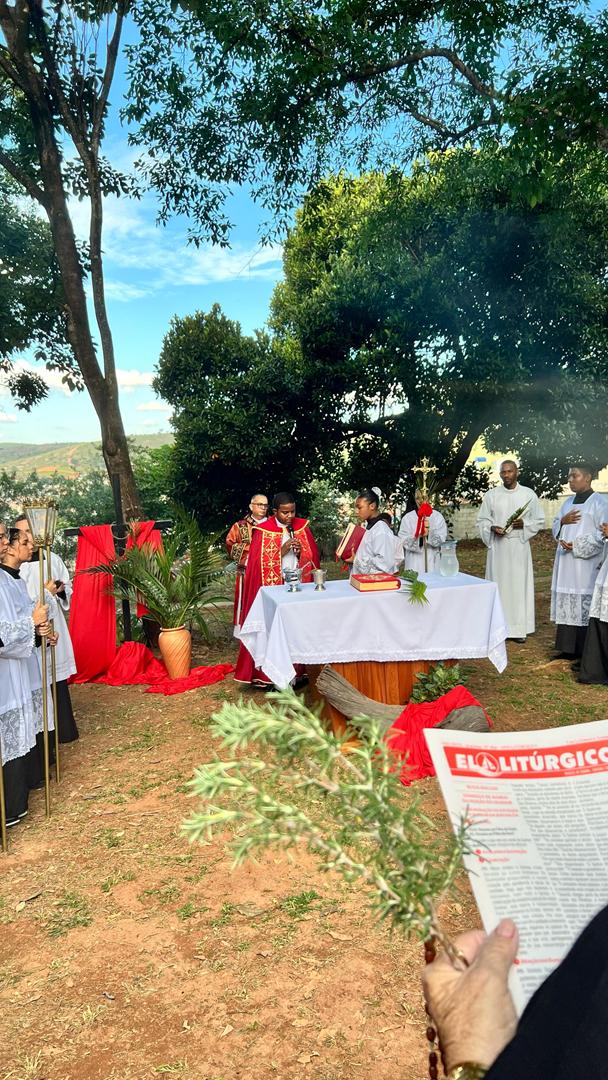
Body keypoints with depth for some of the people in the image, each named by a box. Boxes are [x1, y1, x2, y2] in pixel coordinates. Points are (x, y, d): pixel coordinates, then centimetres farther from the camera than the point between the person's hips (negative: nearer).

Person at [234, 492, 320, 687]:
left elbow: (313, 556, 7)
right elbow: (260, 563, -8)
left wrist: (300, 552, -13)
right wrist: (282, 550, -17)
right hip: (273, 587, -3)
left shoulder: (302, 526, 6)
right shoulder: (263, 531, -4)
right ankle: (268, 675, 7)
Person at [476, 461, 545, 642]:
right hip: (497, 547, 0)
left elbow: (539, 521, 7)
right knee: (498, 585, 1)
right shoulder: (491, 495, 4)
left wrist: (524, 524, -12)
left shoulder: (529, 494, 3)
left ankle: (519, 629, 9)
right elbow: (481, 520, 8)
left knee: (519, 585, 1)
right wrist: (492, 528, -12)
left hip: (519, 546, 0)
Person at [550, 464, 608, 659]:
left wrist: (577, 546, -16)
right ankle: (568, 648, 15)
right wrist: (562, 521, -4)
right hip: (565, 562, 7)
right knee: (566, 605, 8)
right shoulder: (569, 501, 16)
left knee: (584, 606, -7)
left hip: (586, 564, -7)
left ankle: (585, 654, -1)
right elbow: (555, 527, 19)